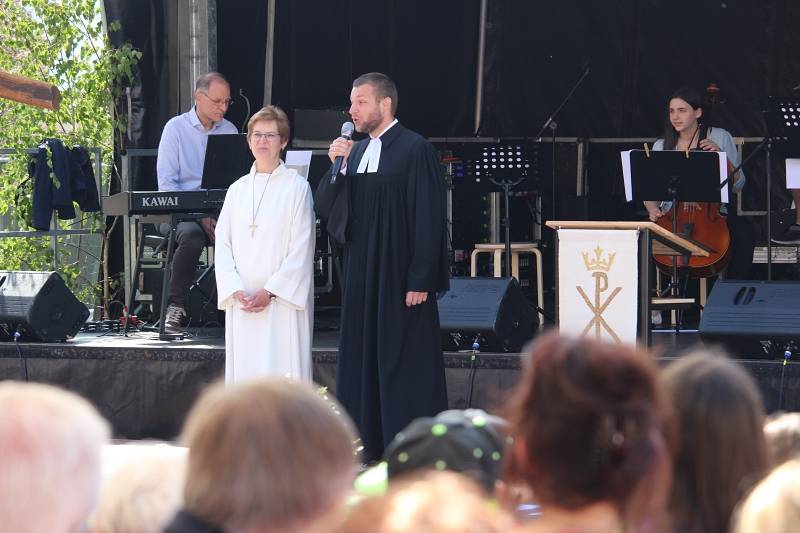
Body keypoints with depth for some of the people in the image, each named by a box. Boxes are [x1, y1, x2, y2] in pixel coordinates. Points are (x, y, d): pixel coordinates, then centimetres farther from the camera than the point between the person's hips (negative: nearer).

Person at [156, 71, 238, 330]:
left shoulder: (229, 131, 13)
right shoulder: (176, 128, 0)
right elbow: (166, 182, -8)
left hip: (219, 210, 3)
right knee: (192, 234, -38)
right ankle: (176, 305, -23)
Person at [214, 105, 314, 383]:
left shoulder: (296, 187, 0)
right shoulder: (237, 189, 13)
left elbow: (301, 248, -5)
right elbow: (223, 244, 9)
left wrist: (270, 292, -12)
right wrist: (236, 291, -6)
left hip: (283, 302, -4)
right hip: (242, 304, 4)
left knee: (282, 372, -10)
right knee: (245, 372, 2)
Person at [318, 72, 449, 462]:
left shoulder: (415, 150, -9)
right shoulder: (356, 152, 13)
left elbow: (429, 219, -13)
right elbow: (325, 208, 11)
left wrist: (420, 281, -17)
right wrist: (336, 166, -5)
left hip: (400, 278, -7)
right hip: (362, 276, 7)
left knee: (405, 367, -3)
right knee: (364, 363, 8)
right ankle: (374, 448, 15)